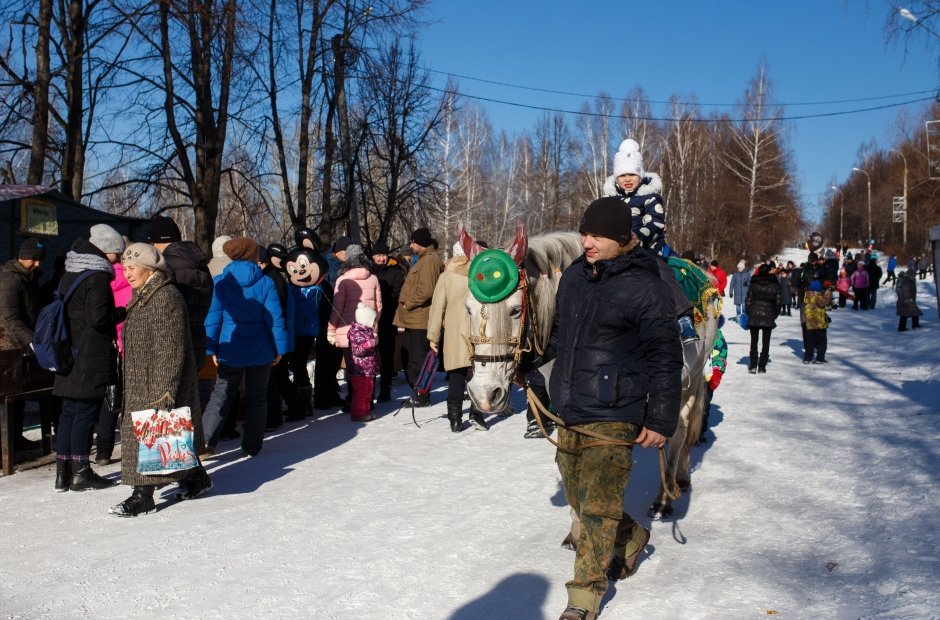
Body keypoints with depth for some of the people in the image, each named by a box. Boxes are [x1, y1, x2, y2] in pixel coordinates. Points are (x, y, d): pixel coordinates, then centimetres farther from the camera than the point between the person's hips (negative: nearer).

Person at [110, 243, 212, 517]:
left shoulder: (166, 298, -17)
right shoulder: (142, 297, 15)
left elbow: (170, 350, -21)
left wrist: (164, 390, -23)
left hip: (159, 383, -10)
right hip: (141, 382, 10)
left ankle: (143, 496, -2)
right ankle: (197, 478, 27)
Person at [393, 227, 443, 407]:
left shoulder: (430, 260, -14)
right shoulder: (425, 258, 19)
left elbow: (426, 290, -24)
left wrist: (407, 304, -13)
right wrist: (407, 306, 16)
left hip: (420, 319, -11)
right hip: (414, 318, 11)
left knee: (417, 358, -4)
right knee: (409, 356, 16)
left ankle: (422, 397, 4)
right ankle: (418, 392, 24)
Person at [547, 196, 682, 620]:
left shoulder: (646, 287, -14)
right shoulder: (573, 276, 6)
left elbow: (665, 360, -11)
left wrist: (661, 421, -11)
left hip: (613, 416, -7)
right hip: (569, 412, 7)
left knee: (598, 507, -3)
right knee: (577, 499, 18)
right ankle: (630, 539, 44)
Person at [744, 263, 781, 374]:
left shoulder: (753, 284, -3)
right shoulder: (775, 285, -1)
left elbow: (748, 300, -2)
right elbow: (778, 302, 2)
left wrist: (748, 313, 10)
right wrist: (775, 315, 13)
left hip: (754, 316, 0)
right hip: (768, 316, 0)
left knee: (754, 341, 9)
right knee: (765, 342, 8)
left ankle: (753, 366, 5)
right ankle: (762, 366, 6)